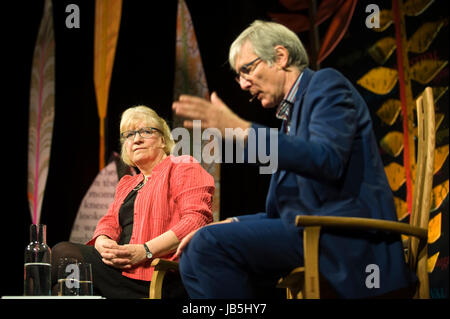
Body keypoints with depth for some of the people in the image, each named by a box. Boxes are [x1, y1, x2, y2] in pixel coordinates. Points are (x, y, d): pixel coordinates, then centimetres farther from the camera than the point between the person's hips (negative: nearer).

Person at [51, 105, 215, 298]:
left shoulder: (184, 168, 5)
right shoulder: (127, 184, 31)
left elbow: (197, 219, -10)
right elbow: (110, 221, 22)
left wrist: (145, 251, -19)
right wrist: (103, 242, -6)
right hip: (118, 262, 7)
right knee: (62, 250, -18)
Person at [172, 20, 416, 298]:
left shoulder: (326, 84, 0)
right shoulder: (291, 112, 25)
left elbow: (327, 159, -21)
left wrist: (242, 130, -24)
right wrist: (231, 225, 7)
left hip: (347, 241, -9)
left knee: (209, 246, -22)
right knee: (194, 257, 4)